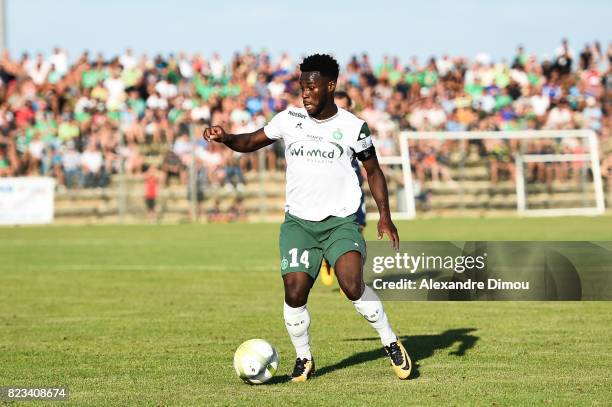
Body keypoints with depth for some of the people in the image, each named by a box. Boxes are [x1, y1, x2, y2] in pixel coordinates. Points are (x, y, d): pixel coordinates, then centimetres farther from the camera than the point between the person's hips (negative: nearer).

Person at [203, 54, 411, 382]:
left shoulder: (353, 127, -2)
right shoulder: (290, 119, 2)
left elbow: (373, 171, 8)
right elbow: (251, 142, 12)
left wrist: (384, 216, -2)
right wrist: (225, 139, -9)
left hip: (341, 222, -2)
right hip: (298, 222, 2)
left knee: (353, 286, -22)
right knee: (294, 291, -14)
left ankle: (391, 344, -1)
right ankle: (303, 359, 9)